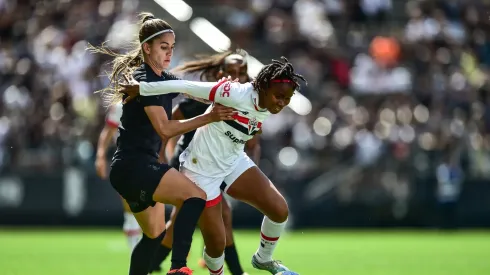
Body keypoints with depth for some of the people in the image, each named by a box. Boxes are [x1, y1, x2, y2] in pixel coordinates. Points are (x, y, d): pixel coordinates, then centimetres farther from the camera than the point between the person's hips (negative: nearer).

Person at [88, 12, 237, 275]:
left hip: (140, 166, 10)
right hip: (133, 165, -10)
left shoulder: (164, 79, 14)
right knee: (195, 196, -26)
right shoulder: (144, 80, -14)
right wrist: (207, 118, -24)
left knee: (155, 235, 18)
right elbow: (165, 128, -21)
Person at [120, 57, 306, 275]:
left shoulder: (268, 108, -7)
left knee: (279, 210, -5)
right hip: (202, 170, -7)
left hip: (234, 163, 7)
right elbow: (185, 86, -28)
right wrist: (140, 88, -24)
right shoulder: (237, 95, -30)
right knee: (216, 243, -4)